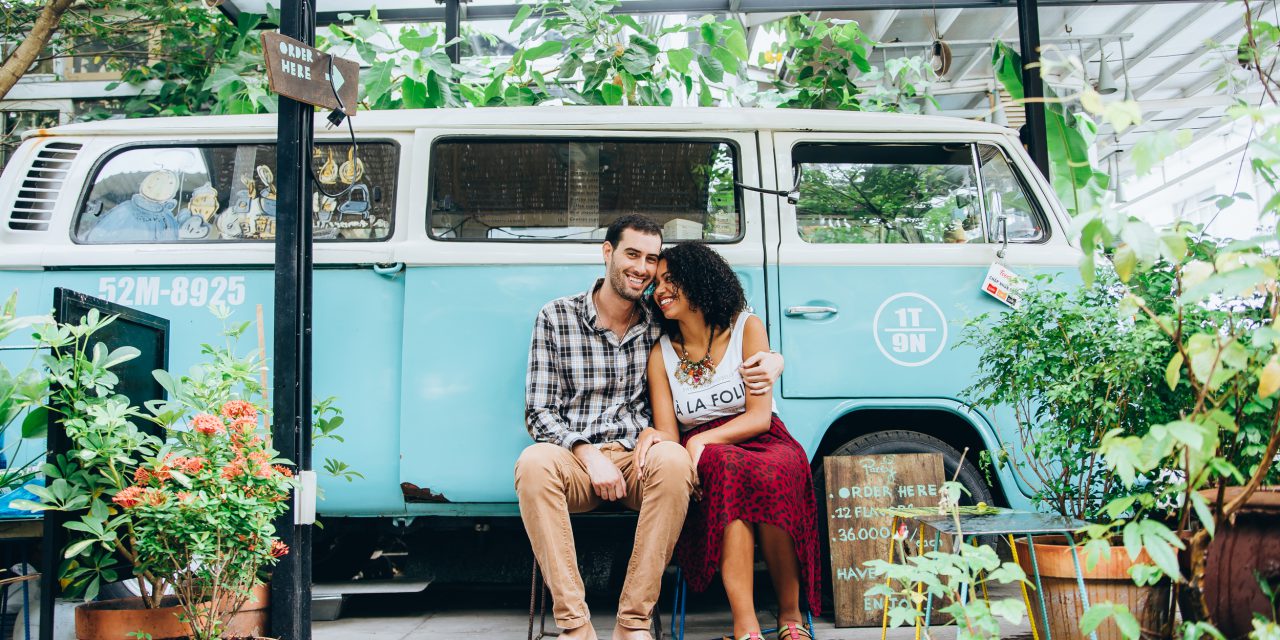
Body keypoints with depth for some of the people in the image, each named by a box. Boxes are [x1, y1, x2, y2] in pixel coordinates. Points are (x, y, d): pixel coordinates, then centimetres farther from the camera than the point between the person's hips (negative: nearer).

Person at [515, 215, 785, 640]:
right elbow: (538, 414, 0)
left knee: (673, 458, -34)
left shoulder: (661, 325, 9)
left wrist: (771, 360, -3)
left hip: (638, 460, 1)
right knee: (534, 462, -35)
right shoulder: (556, 318, 4)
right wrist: (589, 456, -16)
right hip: (575, 459, -1)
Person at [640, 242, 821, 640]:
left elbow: (759, 417, -4)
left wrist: (701, 442, -19)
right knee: (727, 468, -37)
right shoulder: (661, 354, 10)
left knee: (772, 474, -37)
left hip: (762, 444, -1)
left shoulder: (747, 329, 3)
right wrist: (657, 439, -22)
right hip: (703, 460, 1)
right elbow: (669, 433, 3)